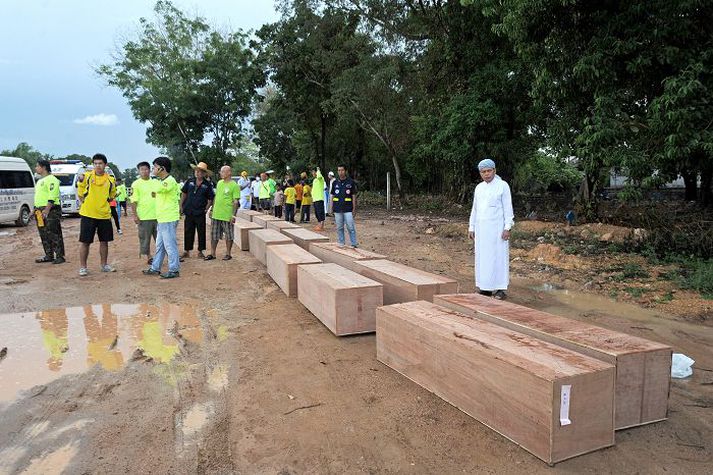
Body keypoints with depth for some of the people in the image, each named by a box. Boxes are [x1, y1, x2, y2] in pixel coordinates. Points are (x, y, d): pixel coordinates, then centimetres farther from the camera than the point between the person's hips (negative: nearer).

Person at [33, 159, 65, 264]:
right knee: (44, 235, 11)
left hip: (51, 210, -10)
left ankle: (60, 256, -6)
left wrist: (47, 210, -24)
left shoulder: (51, 179, -10)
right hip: (41, 211, 10)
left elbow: (52, 196, -19)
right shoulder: (40, 181, 22)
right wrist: (36, 209, 20)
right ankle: (49, 256, 18)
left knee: (54, 234, -9)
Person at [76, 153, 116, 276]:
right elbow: (80, 195, 4)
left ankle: (104, 265, 25)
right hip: (88, 215, -3)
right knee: (85, 241, 1)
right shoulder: (86, 176, -2)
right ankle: (82, 267, 10)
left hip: (104, 215, 3)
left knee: (104, 241, 12)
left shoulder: (110, 180, 6)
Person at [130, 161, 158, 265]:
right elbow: (134, 201, -6)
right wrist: (134, 215, -11)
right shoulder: (136, 184, -2)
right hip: (144, 217, -3)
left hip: (157, 215, 3)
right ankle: (148, 257, 17)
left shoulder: (156, 182, 10)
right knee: (145, 239, 5)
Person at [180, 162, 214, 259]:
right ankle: (186, 251, 18)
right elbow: (184, 194, 12)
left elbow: (211, 199, 2)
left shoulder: (208, 185, -3)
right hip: (189, 212, 2)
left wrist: (206, 209, -6)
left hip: (200, 213, -2)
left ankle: (200, 251, 17)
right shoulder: (189, 181, 4)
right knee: (188, 232, 8)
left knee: (201, 232, 6)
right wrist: (181, 206, 8)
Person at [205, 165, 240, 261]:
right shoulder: (219, 183, 12)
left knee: (229, 236, 5)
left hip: (227, 216, -7)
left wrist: (233, 215, -17)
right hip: (216, 214, 7)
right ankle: (212, 254, 19)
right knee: (214, 235, 11)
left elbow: (236, 202, -12)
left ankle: (228, 254, 17)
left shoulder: (234, 185, -9)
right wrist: (212, 210, 17)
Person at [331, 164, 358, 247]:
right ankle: (341, 244, 18)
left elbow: (353, 196, 1)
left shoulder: (350, 182, 0)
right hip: (337, 209, 3)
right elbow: (332, 196, 12)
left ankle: (354, 244, 1)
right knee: (339, 228, 9)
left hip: (348, 209, -3)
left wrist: (354, 208, -3)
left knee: (351, 228, -5)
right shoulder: (335, 183, 8)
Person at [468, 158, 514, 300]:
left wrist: (507, 228, -14)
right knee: (482, 257, 4)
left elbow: (508, 208, -7)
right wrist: (471, 228, 11)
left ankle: (501, 289, 1)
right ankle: (485, 288, 11)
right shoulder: (479, 187, 11)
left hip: (497, 228, -5)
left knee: (499, 257, -4)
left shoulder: (503, 186, -4)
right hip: (481, 229, 5)